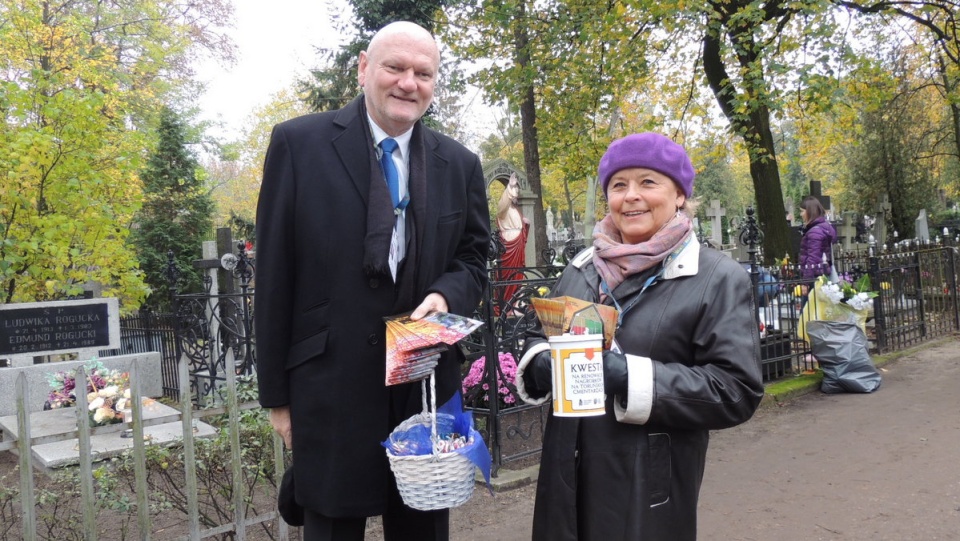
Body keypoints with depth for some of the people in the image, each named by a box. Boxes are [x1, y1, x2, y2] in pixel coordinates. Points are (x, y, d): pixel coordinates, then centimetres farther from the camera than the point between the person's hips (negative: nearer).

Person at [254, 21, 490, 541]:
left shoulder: (460, 164, 6)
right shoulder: (299, 143, -4)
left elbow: (473, 257, 13)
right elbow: (274, 277, -3)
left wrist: (447, 295, -12)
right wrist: (276, 393, -3)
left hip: (428, 385, 3)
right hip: (331, 388, -2)